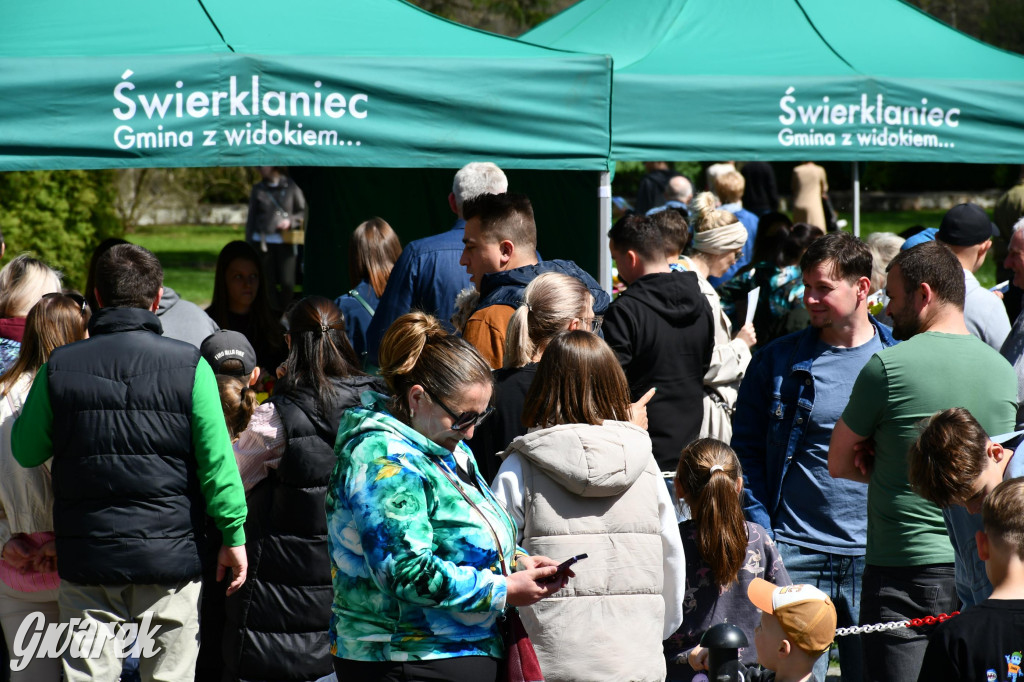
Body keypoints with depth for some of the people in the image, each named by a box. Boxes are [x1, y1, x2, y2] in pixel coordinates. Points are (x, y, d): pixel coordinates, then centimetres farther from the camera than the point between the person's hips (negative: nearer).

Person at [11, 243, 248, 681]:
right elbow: (217, 460, -6)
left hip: (86, 558, 1)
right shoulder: (189, 366, -7)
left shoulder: (59, 367, -2)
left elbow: (25, 453, 9)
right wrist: (233, 534, 2)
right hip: (170, 558, -1)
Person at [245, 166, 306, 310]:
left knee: (287, 283, -8)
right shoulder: (258, 189, 9)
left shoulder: (290, 186, 4)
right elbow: (251, 218, 11)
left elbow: (303, 212, 9)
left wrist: (290, 221, -11)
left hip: (285, 242, -2)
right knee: (268, 284, 0)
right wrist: (248, 245, 7)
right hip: (262, 242, 2)